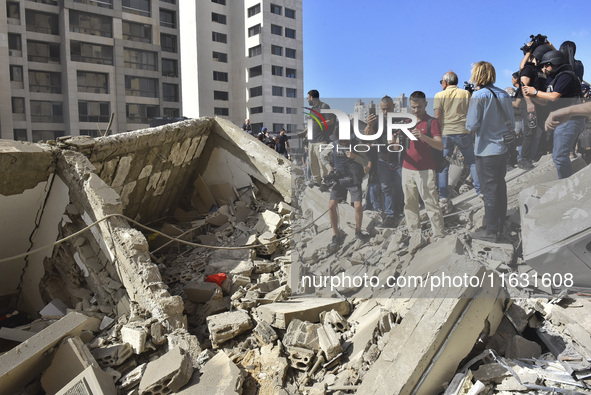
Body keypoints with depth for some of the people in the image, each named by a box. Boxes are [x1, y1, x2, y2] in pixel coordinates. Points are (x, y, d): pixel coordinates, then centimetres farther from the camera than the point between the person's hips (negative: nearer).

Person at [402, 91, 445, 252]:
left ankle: (439, 238, 2)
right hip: (407, 168, 5)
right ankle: (416, 238, 11)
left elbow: (440, 146, -10)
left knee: (432, 204, -5)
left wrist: (424, 137, -25)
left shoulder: (431, 122, 0)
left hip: (425, 170, -5)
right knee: (410, 204, 4)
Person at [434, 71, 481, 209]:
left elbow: (437, 117, -5)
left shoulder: (439, 95, 2)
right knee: (472, 161, 13)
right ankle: (481, 191, 10)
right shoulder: (466, 93, 8)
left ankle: (443, 197, 1)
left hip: (445, 133, -1)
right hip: (463, 132, 1)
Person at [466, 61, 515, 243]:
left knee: (489, 190, 0)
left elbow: (472, 125, -17)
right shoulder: (504, 95, 6)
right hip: (503, 148, 7)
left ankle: (491, 231, 8)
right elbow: (511, 123, 11)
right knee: (500, 186, 17)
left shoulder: (479, 96, -14)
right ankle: (500, 224, 30)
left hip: (486, 151, -7)